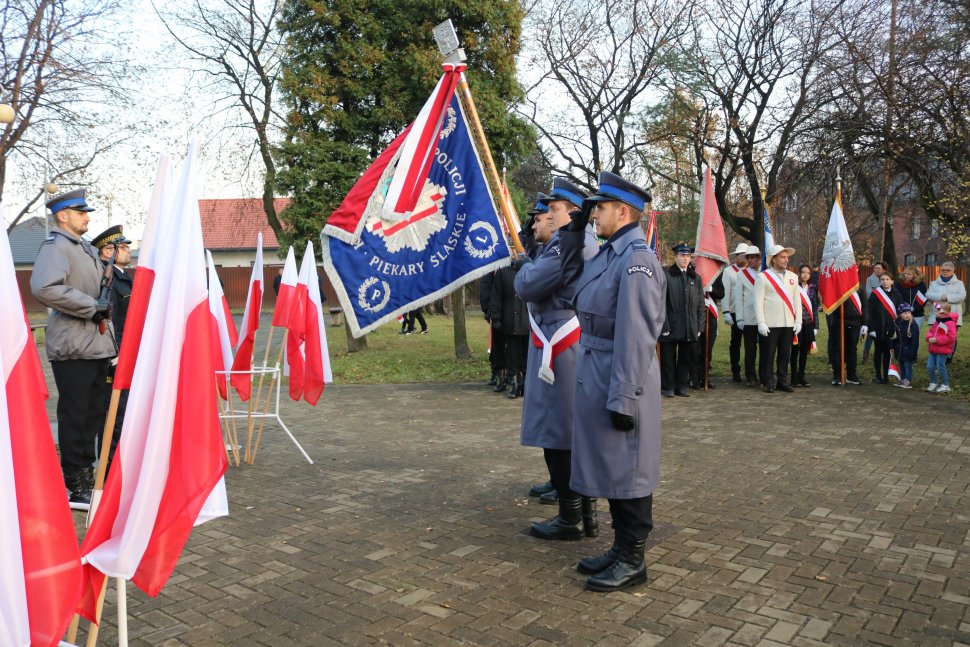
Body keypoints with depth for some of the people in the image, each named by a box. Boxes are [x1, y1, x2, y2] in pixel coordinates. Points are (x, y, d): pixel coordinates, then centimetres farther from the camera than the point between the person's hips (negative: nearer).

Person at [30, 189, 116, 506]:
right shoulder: (55, 246, -10)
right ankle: (75, 486, 8)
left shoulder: (88, 249, 18)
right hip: (73, 348, -9)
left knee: (94, 415, 15)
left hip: (97, 345, 9)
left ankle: (87, 476, 27)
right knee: (74, 417, -1)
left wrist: (104, 305, 10)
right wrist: (91, 306, -20)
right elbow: (44, 288, -28)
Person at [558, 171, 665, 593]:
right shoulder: (608, 253, 11)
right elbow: (572, 280, 28)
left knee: (626, 471, 3)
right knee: (608, 467, 17)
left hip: (619, 381, -10)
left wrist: (623, 399, -22)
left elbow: (636, 336, -22)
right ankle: (620, 548, 31)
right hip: (595, 374, 10)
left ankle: (633, 561, 18)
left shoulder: (637, 259, -18)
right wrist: (574, 232, 18)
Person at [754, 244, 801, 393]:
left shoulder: (792, 277, 12)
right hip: (770, 324, -4)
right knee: (768, 355, 0)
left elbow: (797, 300, 13)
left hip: (788, 324, 4)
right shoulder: (763, 277, -2)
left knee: (785, 355, 8)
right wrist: (761, 323, -12)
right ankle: (768, 383, 8)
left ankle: (783, 381, 18)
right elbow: (758, 301, -6)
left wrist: (798, 321, 6)